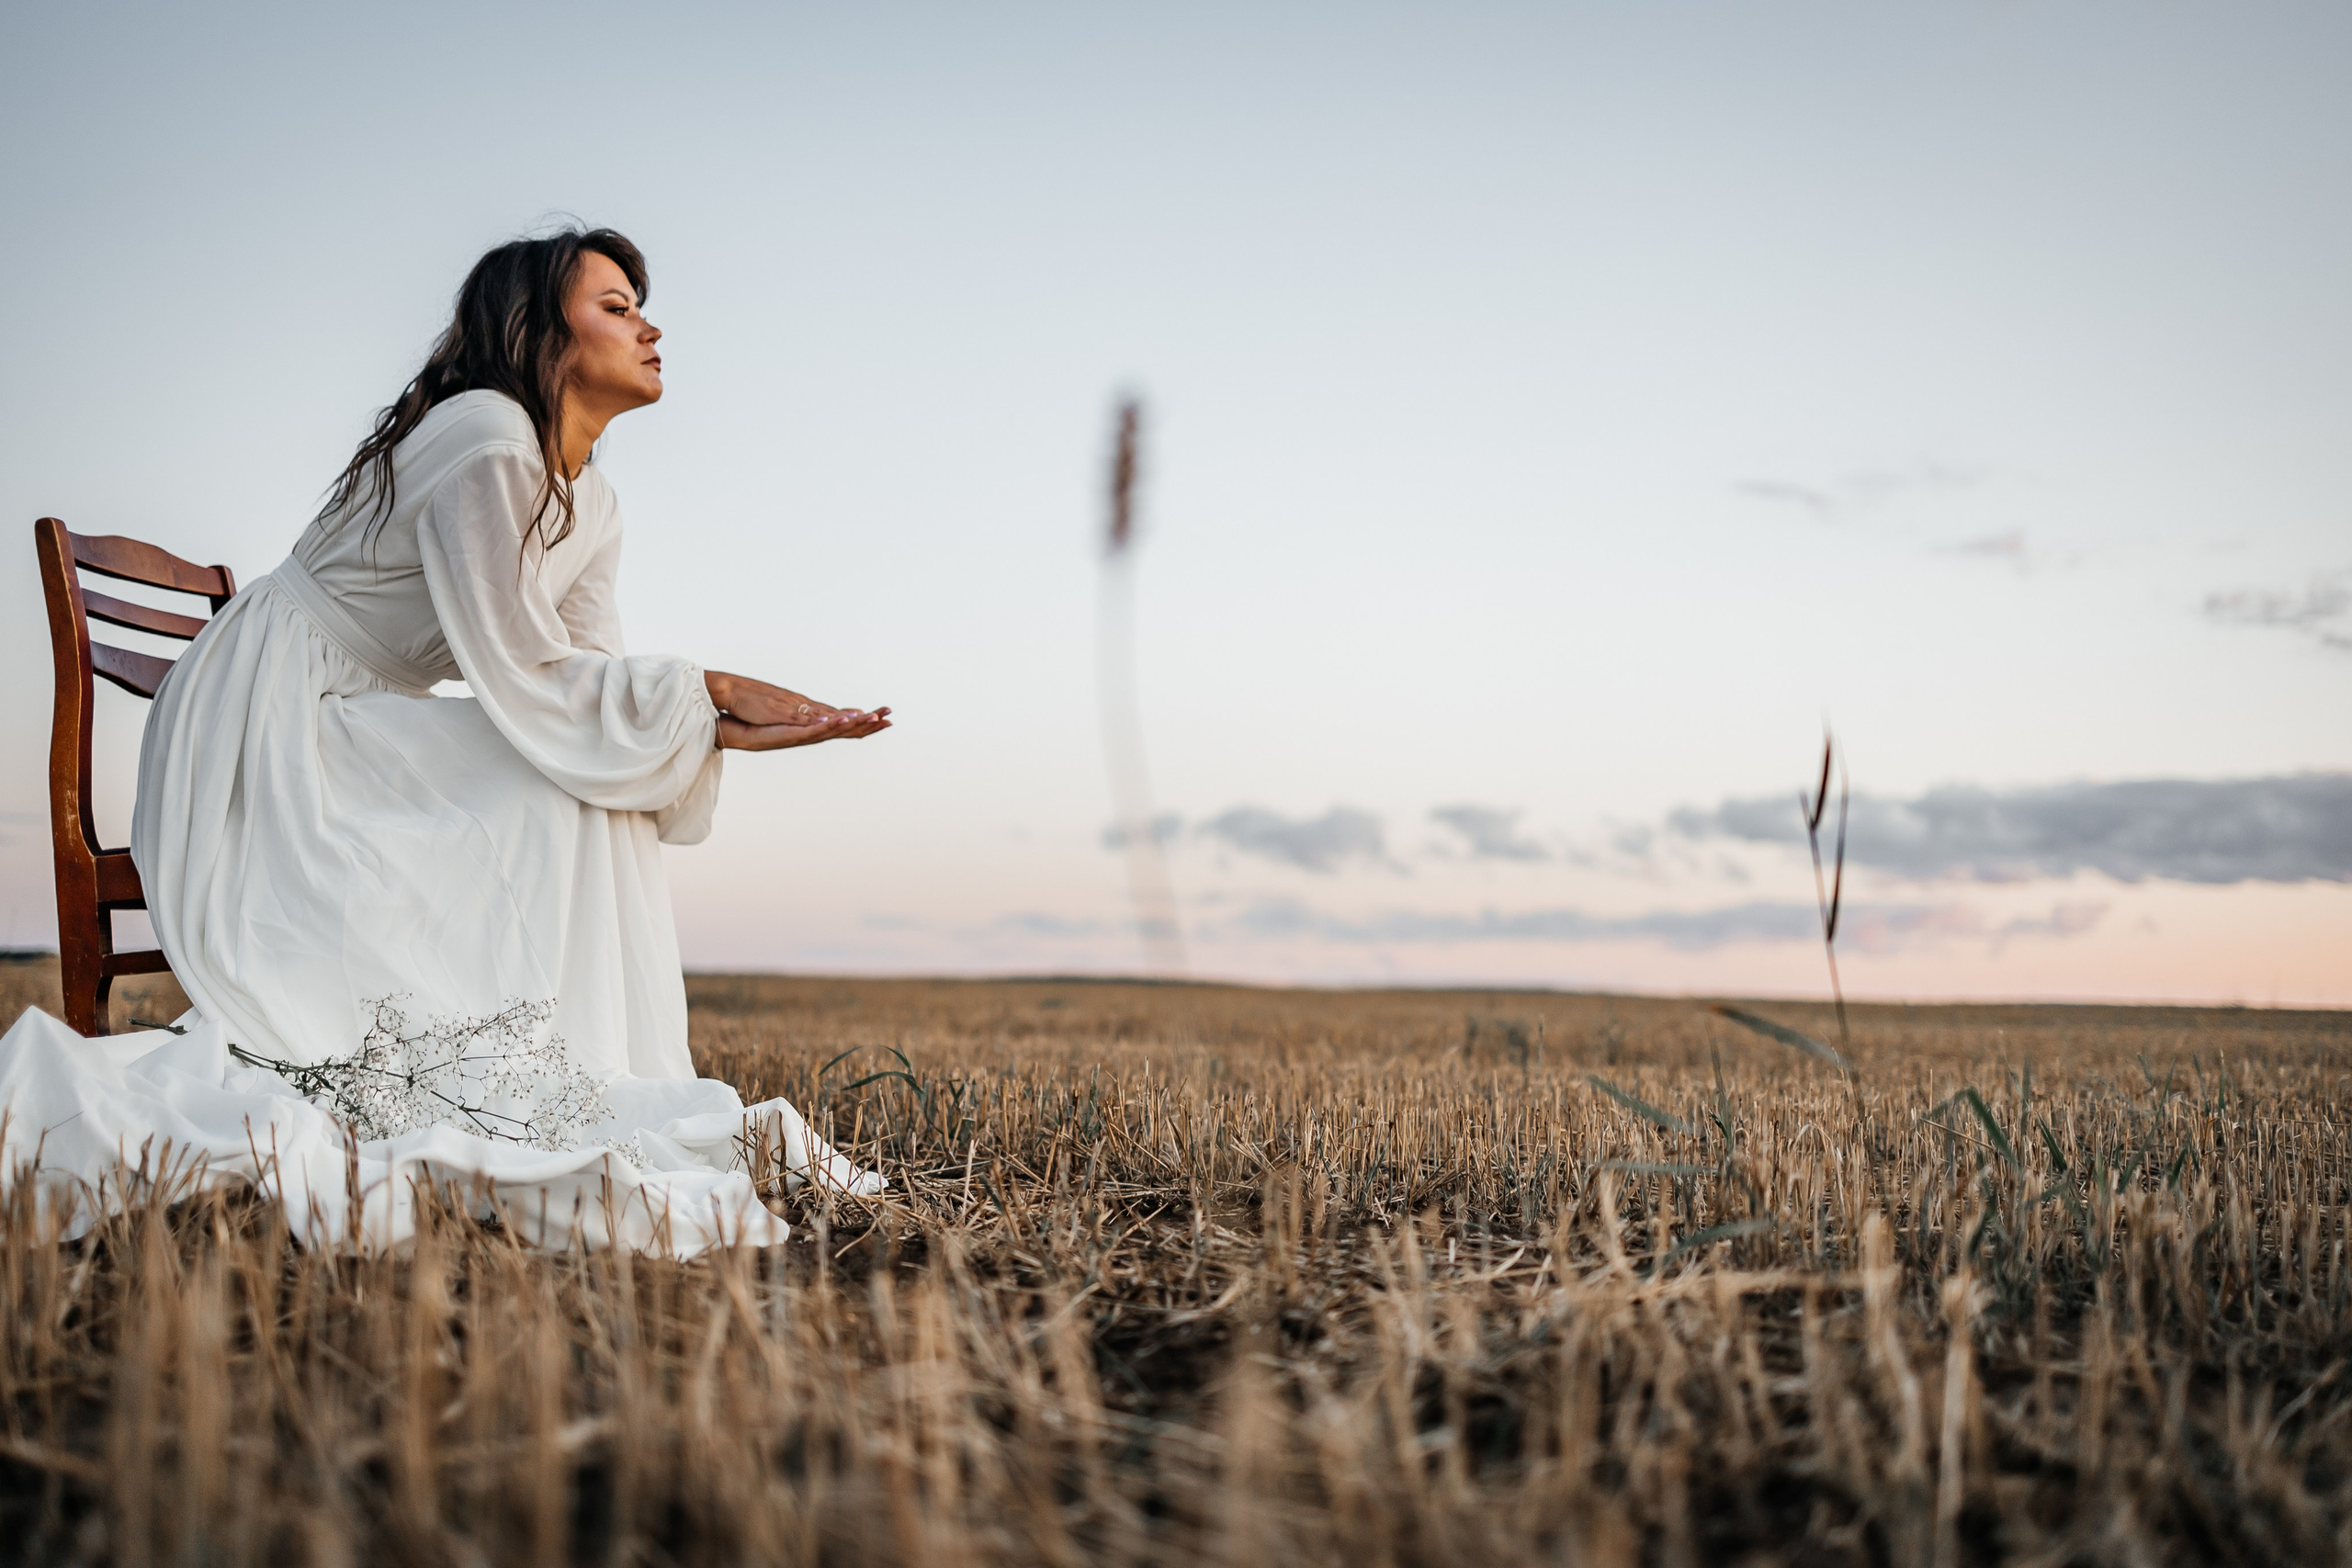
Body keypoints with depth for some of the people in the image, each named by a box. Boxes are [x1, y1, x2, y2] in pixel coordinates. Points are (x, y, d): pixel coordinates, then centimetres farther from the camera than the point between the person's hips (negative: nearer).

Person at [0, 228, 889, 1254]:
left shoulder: (589, 505, 10)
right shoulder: (486, 438, -19)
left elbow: (593, 684, 1)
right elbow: (524, 678, -23)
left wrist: (717, 726, -17)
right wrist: (709, 689, -18)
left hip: (355, 739, 9)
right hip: (267, 736, -9)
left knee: (597, 784, -6)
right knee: (559, 796, -21)